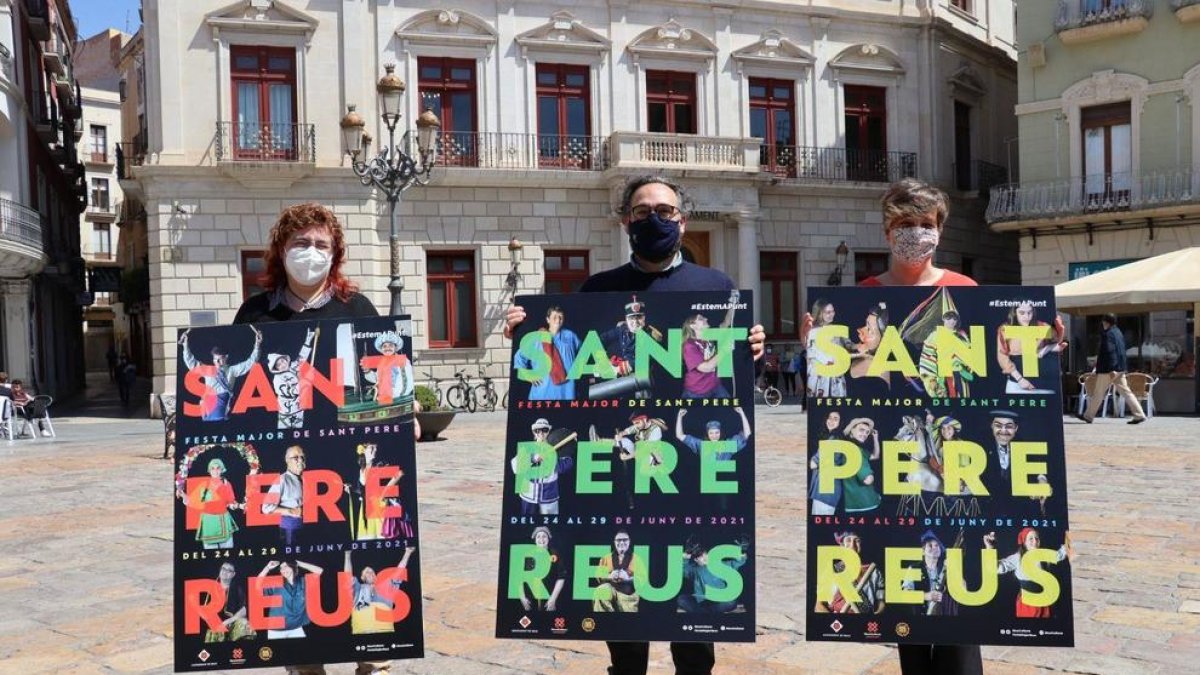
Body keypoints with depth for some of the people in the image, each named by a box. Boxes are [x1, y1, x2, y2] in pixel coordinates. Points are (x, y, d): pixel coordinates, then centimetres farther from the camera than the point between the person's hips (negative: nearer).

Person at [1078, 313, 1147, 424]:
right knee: (1125, 391, 5)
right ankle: (1139, 415, -2)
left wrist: (1111, 370, -24)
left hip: (1109, 369, -9)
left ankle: (1088, 416, 14)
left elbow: (1109, 352, -22)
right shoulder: (1118, 332, 14)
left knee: (1098, 393, 3)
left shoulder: (1108, 334, -15)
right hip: (1120, 368, 9)